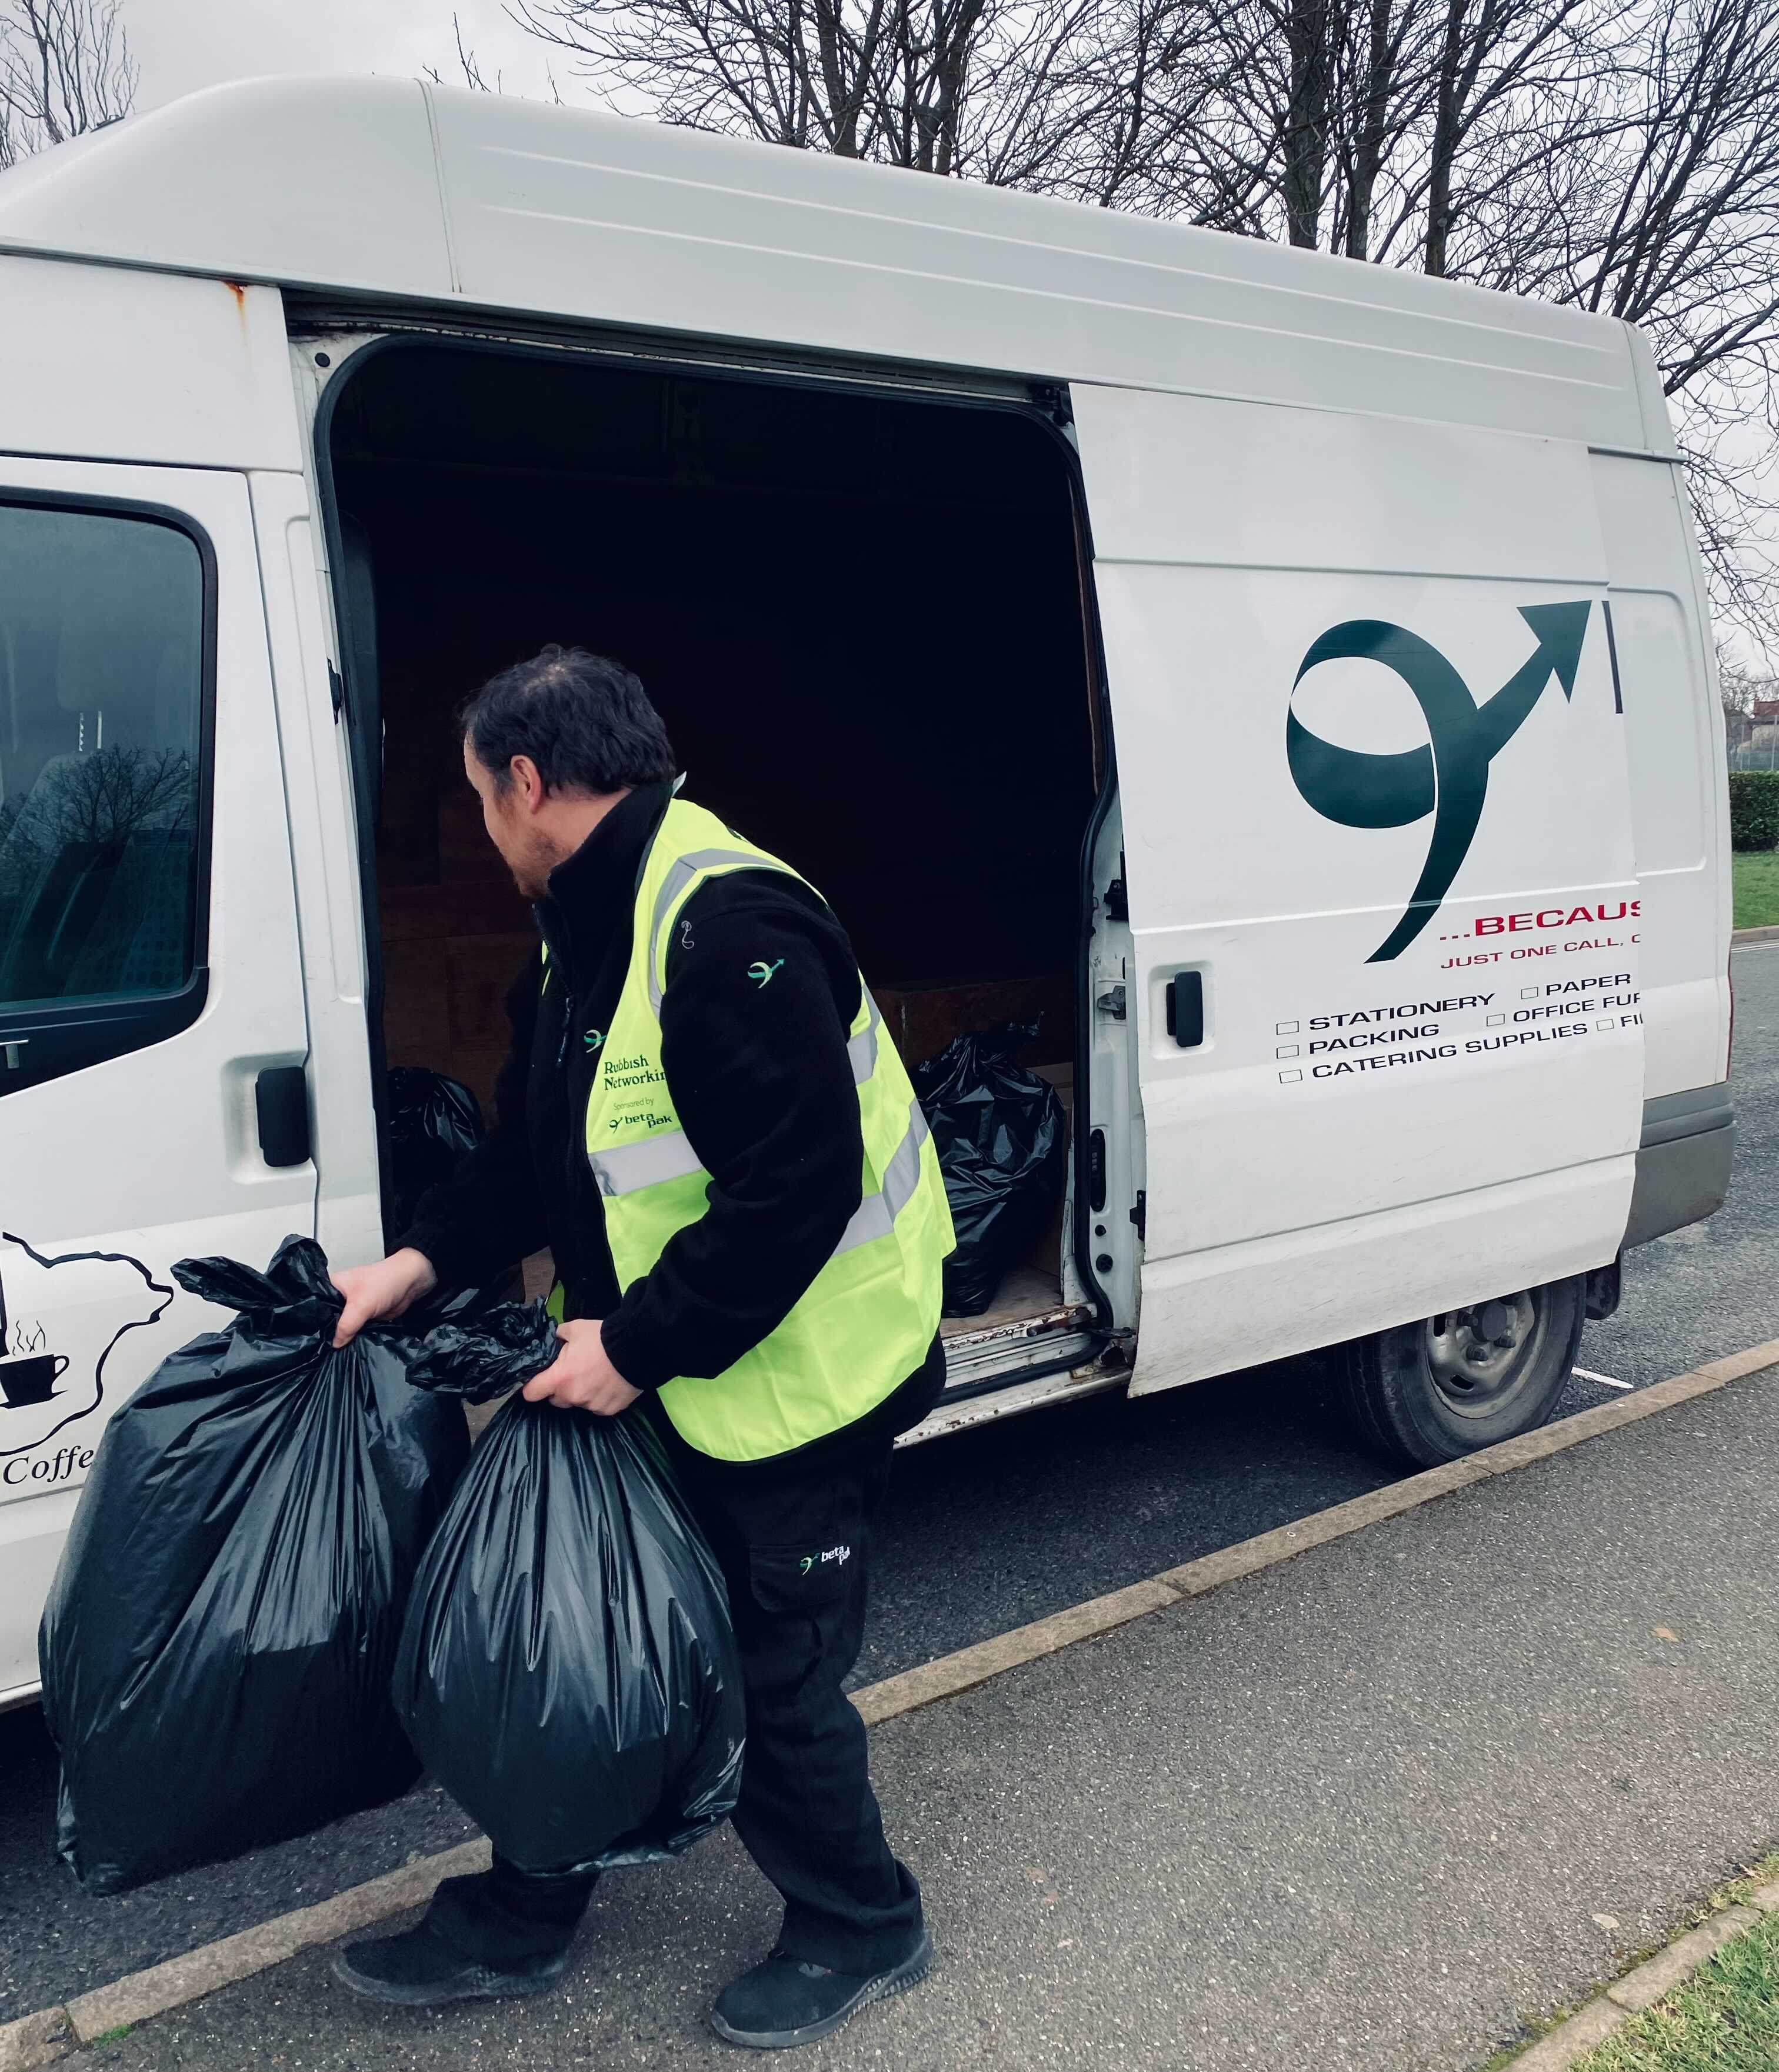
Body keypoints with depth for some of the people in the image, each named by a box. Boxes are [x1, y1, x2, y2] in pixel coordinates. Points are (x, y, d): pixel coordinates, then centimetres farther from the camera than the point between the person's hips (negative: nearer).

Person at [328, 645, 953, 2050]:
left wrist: (637, 1342, -23)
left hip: (788, 1391, -9)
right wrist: (424, 1262, 3)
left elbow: (798, 1190, -29)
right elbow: (539, 1147, 15)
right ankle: (520, 1924, 41)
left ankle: (859, 1932, 37)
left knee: (775, 1679, 9)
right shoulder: (583, 932, 8)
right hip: (644, 1383, 10)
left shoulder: (727, 927, -26)